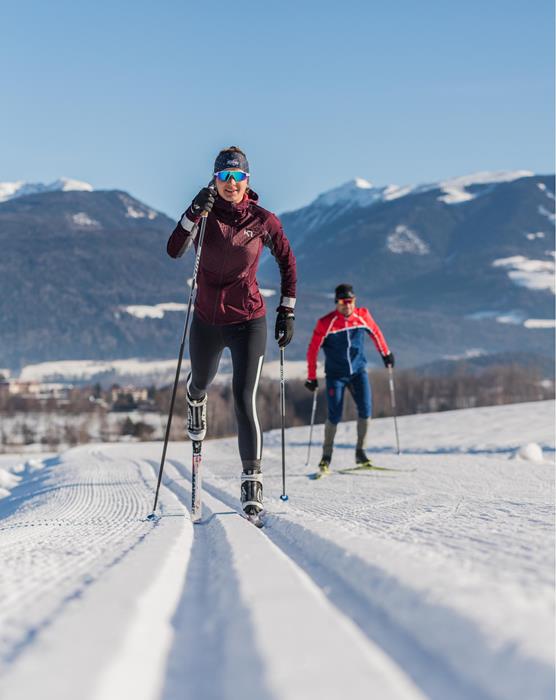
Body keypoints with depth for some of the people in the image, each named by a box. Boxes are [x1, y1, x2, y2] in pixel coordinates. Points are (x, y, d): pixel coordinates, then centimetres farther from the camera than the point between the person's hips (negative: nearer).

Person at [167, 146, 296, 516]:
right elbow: (174, 250, -20)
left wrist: (287, 311, 2)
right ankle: (196, 401, 65)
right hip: (207, 322, 3)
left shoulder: (264, 221, -7)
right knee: (200, 382, 27)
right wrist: (195, 212, -32)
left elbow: (288, 263, 6)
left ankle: (253, 480, -10)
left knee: (245, 401, -15)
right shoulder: (204, 215, -5)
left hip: (249, 322, -3)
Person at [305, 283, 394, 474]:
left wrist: (386, 354, 23)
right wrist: (311, 377, -4)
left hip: (358, 370, 3)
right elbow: (313, 350, -7)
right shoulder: (326, 323, -13)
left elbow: (375, 332, 15)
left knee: (365, 411, -10)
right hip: (335, 374, -3)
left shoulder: (362, 315, -4)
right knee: (334, 416, -9)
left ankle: (360, 452, 5)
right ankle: (326, 456, 8)